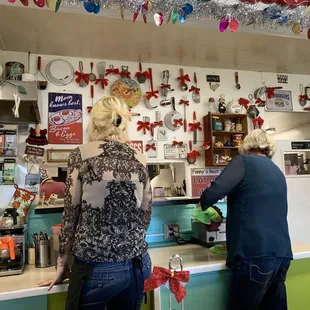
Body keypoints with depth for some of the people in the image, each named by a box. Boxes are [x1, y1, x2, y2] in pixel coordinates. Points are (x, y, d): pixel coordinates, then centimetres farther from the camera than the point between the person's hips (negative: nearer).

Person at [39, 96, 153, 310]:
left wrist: (62, 263, 8)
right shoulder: (140, 159, 2)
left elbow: (71, 214, -4)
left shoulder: (82, 155, -8)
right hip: (136, 264, 4)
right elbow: (145, 216, 8)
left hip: (95, 268, -4)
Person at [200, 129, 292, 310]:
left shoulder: (244, 161, -1)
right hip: (282, 254, 7)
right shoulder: (278, 172, 20)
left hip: (255, 254, -7)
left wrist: (203, 204, 8)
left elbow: (214, 192, -14)